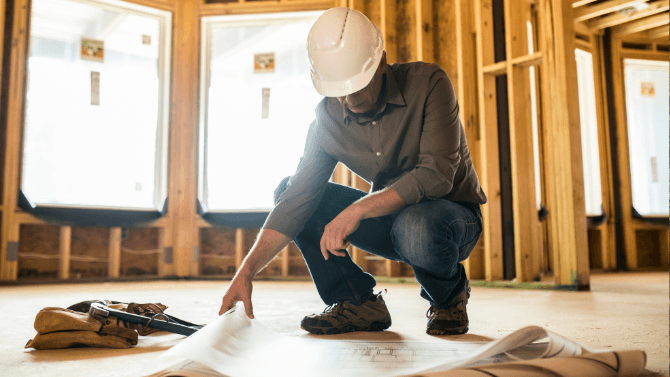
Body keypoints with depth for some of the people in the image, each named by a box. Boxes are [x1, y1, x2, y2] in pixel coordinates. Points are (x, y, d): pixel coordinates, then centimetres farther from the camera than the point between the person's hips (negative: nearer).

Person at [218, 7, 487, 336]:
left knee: (415, 227, -41)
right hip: (390, 216, 5)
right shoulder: (328, 118, -8)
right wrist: (247, 271, -21)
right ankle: (359, 303, -4)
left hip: (454, 213, -4)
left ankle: (450, 296, -5)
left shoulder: (427, 83, -20)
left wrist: (357, 209, -34)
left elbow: (436, 175, -29)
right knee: (286, 192, -10)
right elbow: (297, 199, -12)